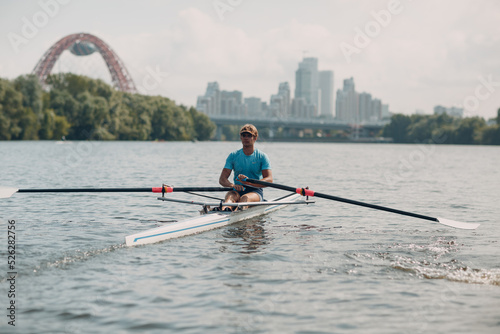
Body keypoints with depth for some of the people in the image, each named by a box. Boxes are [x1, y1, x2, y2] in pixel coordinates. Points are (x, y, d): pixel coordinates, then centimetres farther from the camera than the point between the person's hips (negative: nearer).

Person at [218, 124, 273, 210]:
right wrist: (233, 185, -25)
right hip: (237, 191, 2)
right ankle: (224, 209, -68)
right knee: (230, 195, -33)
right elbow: (222, 179, 0)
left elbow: (269, 180, -10)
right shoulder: (233, 156, 9)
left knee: (245, 197, -36)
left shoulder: (262, 156, 3)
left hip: (255, 191, -2)